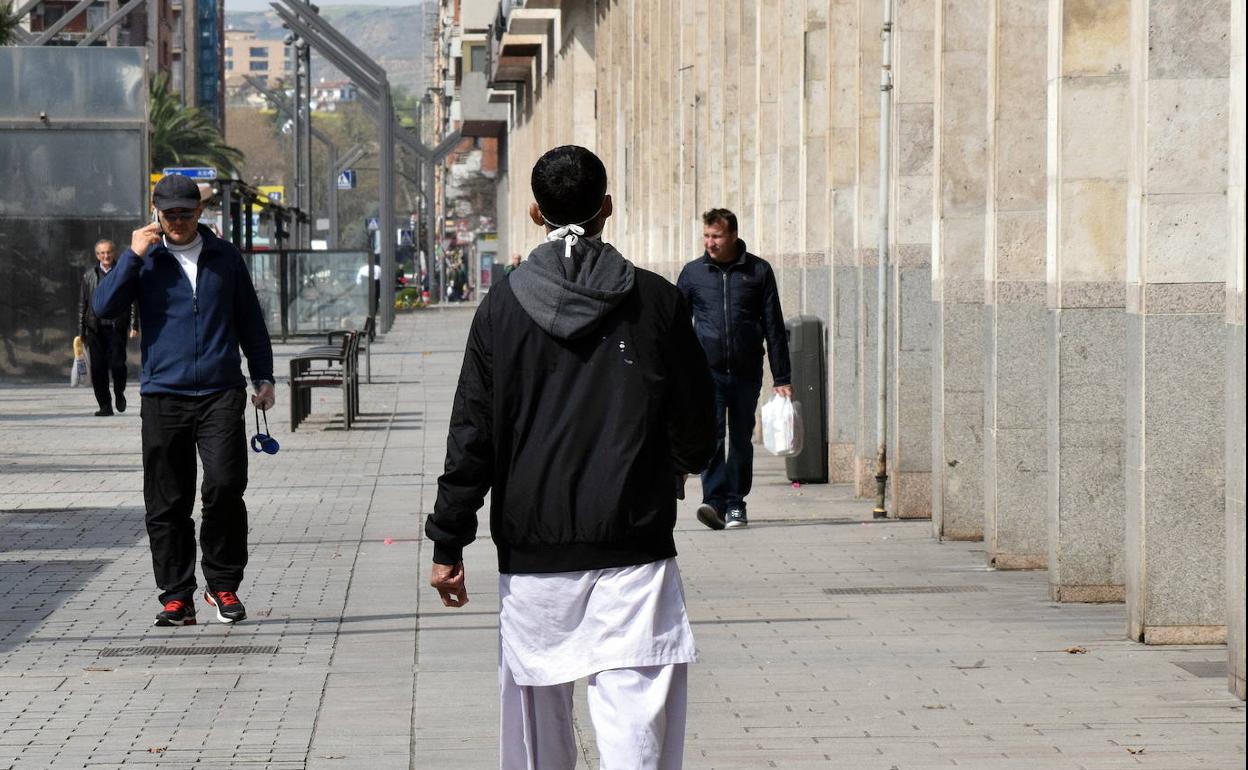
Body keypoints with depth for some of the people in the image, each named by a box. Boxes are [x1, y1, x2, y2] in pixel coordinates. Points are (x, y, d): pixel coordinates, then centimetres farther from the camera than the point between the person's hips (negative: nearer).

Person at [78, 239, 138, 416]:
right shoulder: (89, 275, 13)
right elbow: (82, 305, 14)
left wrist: (134, 326, -3)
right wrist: (81, 332, 10)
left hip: (117, 327, -2)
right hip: (95, 328, 2)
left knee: (117, 364, -12)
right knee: (98, 368, -1)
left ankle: (119, 393, 17)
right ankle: (105, 405, 8)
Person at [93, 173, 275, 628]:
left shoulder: (224, 257, 12)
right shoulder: (145, 260, 8)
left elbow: (250, 320, 19)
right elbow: (104, 307, -6)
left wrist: (263, 376, 15)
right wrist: (134, 256, -10)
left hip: (221, 393, 0)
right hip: (163, 397, 0)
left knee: (225, 487, -14)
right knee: (167, 504, 1)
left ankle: (223, 585, 2)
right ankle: (176, 597, 9)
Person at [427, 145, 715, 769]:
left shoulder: (503, 307, 1)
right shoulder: (656, 301, -1)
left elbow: (471, 435, 0)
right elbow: (696, 425, 6)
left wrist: (448, 542, 6)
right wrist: (682, 463, 29)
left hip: (531, 552, 2)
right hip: (634, 547, -1)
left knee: (537, 715, 16)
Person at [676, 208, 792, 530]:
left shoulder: (758, 271, 4)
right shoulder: (693, 272, 6)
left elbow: (774, 328, 6)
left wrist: (782, 379, 3)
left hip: (747, 371, 1)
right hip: (708, 369, -1)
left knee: (741, 440, 6)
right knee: (711, 434, -16)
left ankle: (735, 504, 15)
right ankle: (714, 501, -22)